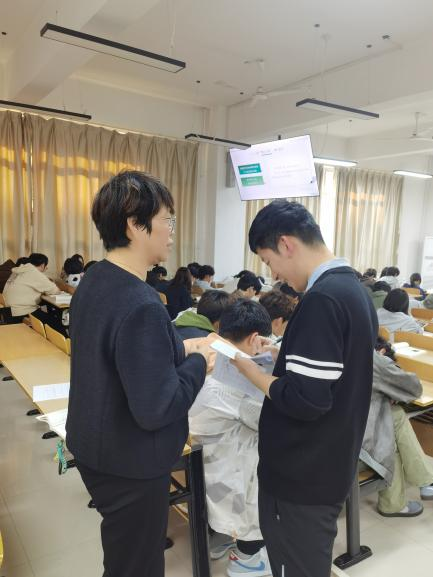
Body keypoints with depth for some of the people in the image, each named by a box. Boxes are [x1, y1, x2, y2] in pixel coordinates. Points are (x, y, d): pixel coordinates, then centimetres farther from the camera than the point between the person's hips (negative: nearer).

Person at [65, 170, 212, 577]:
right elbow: (156, 409, -30)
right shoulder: (142, 306, -31)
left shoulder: (93, 281, -1)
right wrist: (197, 361, -15)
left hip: (95, 450, 9)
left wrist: (177, 350, 2)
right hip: (130, 465, -8)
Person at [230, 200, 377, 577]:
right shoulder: (354, 289, 6)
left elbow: (305, 401, -28)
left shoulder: (322, 300, -25)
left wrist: (250, 368, -15)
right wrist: (284, 356, 8)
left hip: (302, 475, -9)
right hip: (330, 466, 9)